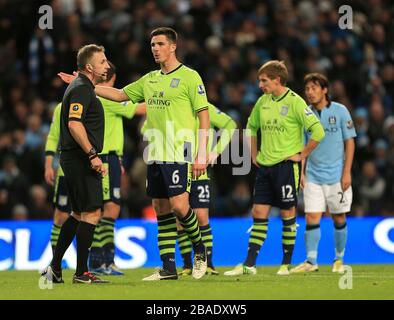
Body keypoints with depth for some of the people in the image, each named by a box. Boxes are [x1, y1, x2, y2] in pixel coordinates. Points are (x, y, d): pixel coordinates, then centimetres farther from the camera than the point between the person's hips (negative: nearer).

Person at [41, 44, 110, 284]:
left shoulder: (83, 87, 19)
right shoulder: (81, 89, -13)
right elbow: (74, 124, -25)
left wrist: (93, 157, 26)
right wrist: (92, 155, -28)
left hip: (73, 159, 11)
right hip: (80, 159, -11)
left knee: (79, 214, 16)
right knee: (92, 212, -10)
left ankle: (55, 267, 19)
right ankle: (81, 273, -9)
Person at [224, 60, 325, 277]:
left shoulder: (295, 102, -11)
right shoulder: (262, 102, 9)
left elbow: (318, 131, -16)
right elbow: (251, 126, 26)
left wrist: (302, 155, -12)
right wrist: (254, 154, 19)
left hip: (286, 165, -6)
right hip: (264, 166, 6)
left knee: (287, 213, 2)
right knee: (258, 213, 3)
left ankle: (286, 264, 10)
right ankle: (249, 264, 3)